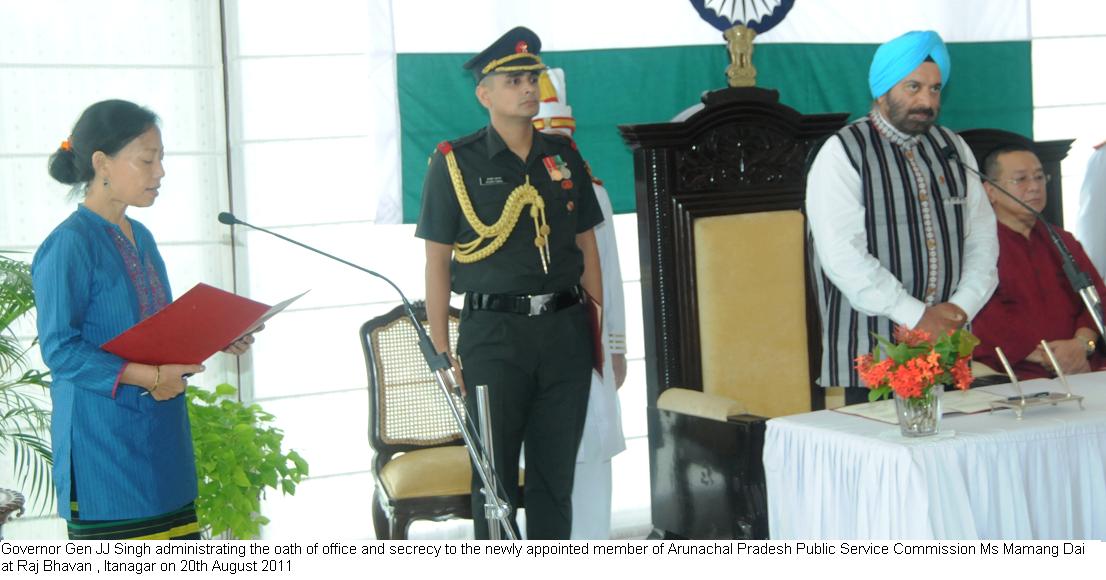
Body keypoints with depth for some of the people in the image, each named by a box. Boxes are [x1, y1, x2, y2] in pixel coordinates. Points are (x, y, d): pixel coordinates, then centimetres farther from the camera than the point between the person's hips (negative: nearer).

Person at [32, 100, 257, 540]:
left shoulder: (141, 239, 14)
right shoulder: (68, 246, -12)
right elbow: (59, 348, -16)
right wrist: (144, 377, -23)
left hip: (161, 435, 8)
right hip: (103, 435, -8)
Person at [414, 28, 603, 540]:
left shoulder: (564, 156, 10)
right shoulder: (454, 162, -2)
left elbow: (586, 245, 14)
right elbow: (437, 261, -2)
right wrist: (442, 353, -6)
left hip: (565, 328, 4)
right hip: (493, 331, -3)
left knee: (556, 475, 10)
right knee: (494, 477, 4)